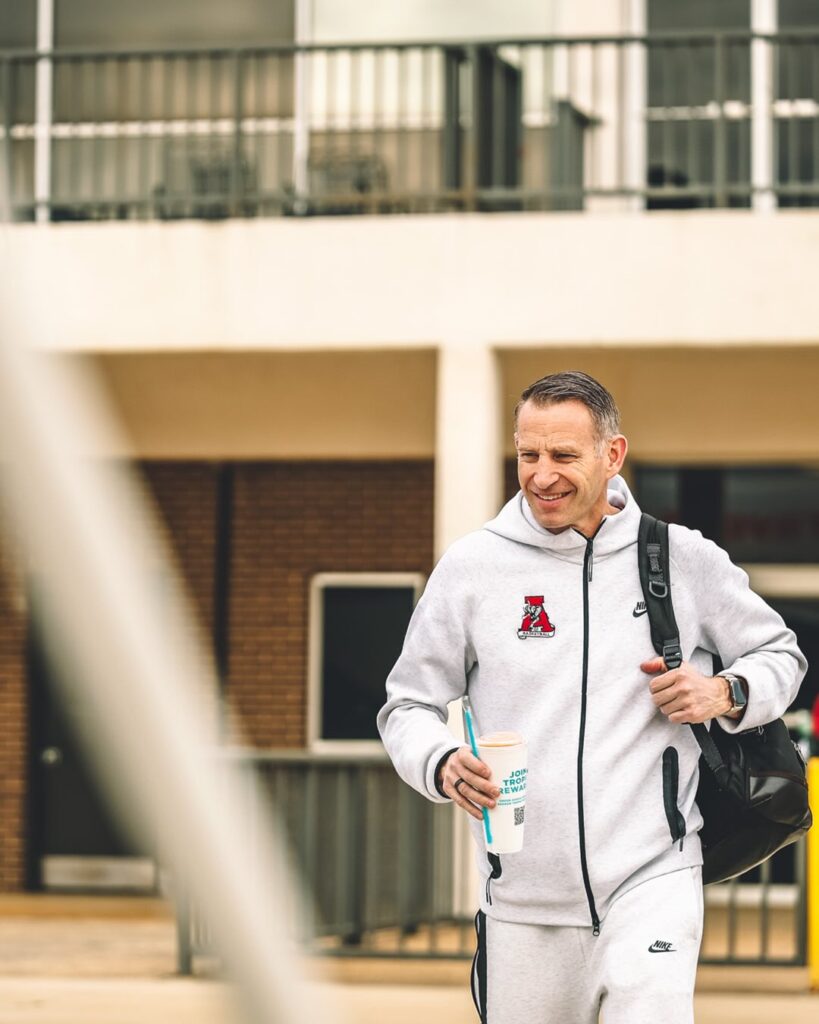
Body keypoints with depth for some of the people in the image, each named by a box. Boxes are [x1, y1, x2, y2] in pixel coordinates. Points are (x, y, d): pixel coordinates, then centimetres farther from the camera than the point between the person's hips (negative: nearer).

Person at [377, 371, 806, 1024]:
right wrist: (442, 764, -14)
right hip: (524, 894, 2)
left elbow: (780, 654, 16)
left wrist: (727, 695, -6)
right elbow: (408, 706, 8)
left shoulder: (685, 559, 3)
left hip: (653, 878, -1)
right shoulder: (472, 566, 2)